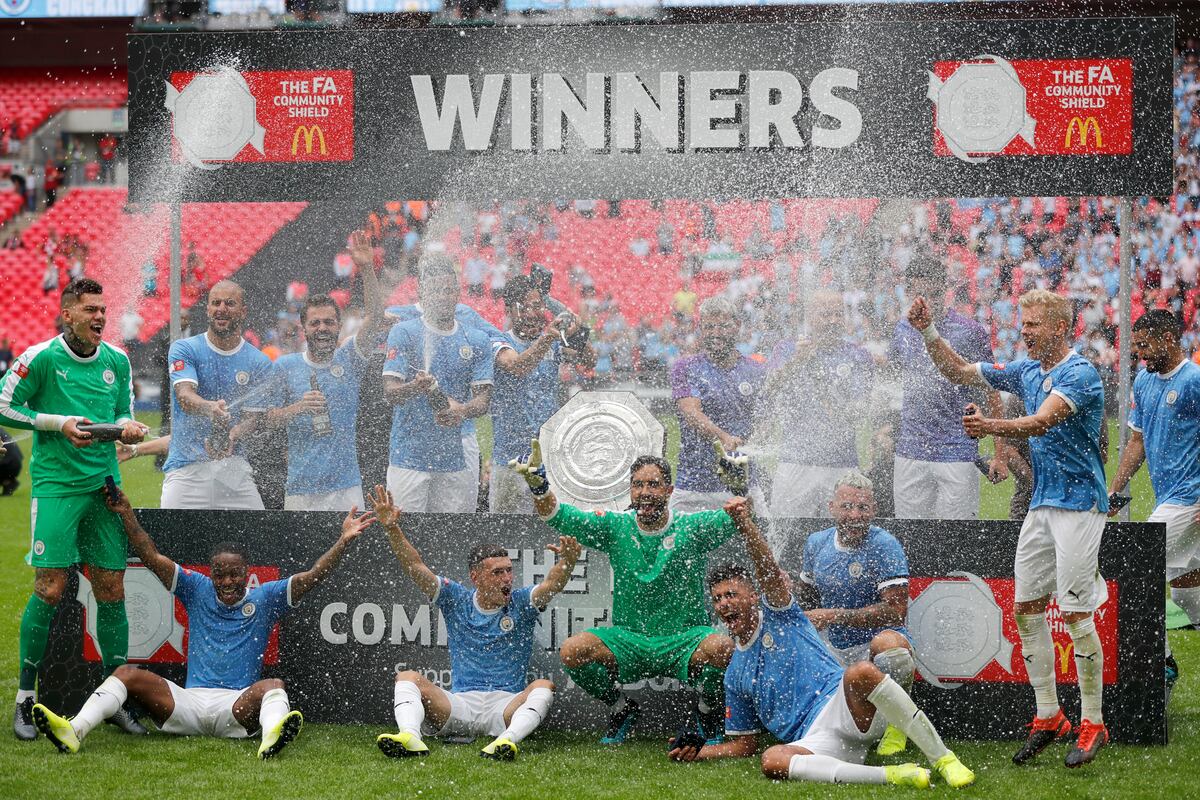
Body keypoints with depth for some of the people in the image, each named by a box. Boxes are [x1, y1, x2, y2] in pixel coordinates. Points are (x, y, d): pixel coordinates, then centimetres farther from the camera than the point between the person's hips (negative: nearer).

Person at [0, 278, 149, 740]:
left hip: (105, 486, 5)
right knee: (50, 589, -10)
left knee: (112, 590, 4)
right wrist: (59, 423, -12)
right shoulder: (41, 358, -6)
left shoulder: (117, 361, 9)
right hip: (55, 486, -5)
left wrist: (127, 426, -3)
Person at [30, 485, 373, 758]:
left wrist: (343, 541, -10)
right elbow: (152, 558, 11)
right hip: (189, 700, 2)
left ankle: (272, 733, -71)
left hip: (237, 706, -2)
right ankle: (74, 731, -40)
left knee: (273, 686, -34)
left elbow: (311, 577, 1)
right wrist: (127, 514, 3)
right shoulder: (197, 589, 15)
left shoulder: (264, 598, 10)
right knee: (128, 673, -17)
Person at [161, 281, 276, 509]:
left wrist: (230, 438, -19)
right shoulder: (184, 349, 3)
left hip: (233, 466, 2)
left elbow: (253, 417, 4)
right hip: (186, 468, -2)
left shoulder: (260, 363, 7)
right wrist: (210, 408, -37)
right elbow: (184, 395, -13)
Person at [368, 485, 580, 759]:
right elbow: (415, 567, 1)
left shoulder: (522, 603, 5)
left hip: (507, 705, -1)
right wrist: (392, 528, -13)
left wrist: (567, 561, -36)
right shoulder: (456, 599, 9)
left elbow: (552, 584, -14)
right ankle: (410, 736, -46)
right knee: (408, 678, -18)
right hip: (460, 703, 2)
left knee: (543, 686, -29)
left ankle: (508, 739, -53)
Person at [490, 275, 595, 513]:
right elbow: (517, 367, -26)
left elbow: (588, 362, -8)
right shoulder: (500, 344, -4)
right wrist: (547, 337, -42)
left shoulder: (555, 343, 8)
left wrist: (577, 336, -29)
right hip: (512, 458, -3)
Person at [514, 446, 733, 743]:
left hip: (683, 642, -2)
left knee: (721, 647, -34)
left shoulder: (692, 528, -2)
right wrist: (538, 484, -25)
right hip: (629, 643, 2)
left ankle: (709, 713, 1)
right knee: (573, 650, -25)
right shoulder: (616, 527, 2)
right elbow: (557, 516, -5)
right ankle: (621, 708, 6)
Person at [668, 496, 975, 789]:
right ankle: (890, 775, -40)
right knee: (771, 762, -35)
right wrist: (697, 752, 14)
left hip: (841, 705, -3)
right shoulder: (734, 675, 26)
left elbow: (771, 573, -8)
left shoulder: (778, 614, 14)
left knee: (861, 673, -39)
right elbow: (745, 744, 31)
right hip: (814, 741, 3)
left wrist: (744, 524, -26)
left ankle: (943, 759, -31)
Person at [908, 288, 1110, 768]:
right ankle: (1048, 718, 14)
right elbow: (961, 372, 18)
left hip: (1079, 503, -9)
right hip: (1041, 505, 9)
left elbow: (1040, 422, -30)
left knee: (1076, 613, -9)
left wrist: (990, 427, -46)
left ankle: (1093, 724, 0)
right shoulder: (1027, 371, 12)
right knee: (1025, 607, 6)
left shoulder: (1080, 374, -14)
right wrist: (928, 332, 3)